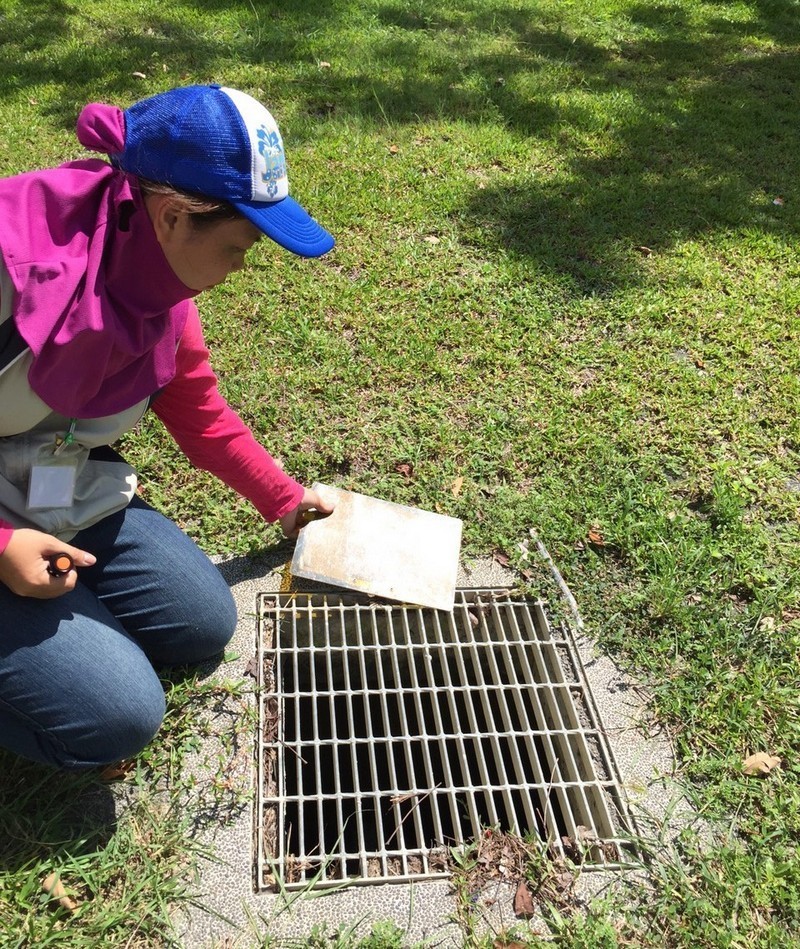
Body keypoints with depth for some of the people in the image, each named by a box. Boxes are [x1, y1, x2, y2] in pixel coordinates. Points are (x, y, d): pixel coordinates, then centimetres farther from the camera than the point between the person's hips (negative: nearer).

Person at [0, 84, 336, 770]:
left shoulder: (162, 279, -6)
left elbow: (199, 410, 9)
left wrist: (284, 499, 15)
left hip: (66, 496, 7)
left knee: (205, 625, 6)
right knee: (119, 715, -13)